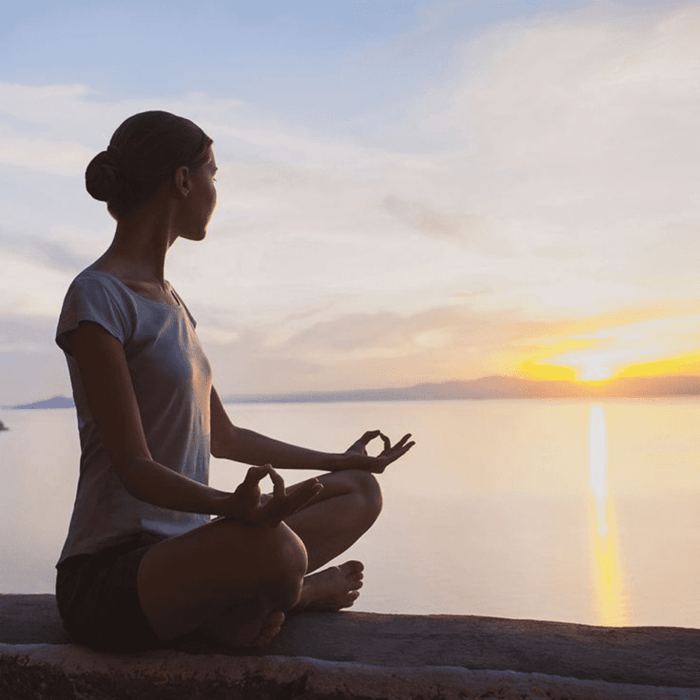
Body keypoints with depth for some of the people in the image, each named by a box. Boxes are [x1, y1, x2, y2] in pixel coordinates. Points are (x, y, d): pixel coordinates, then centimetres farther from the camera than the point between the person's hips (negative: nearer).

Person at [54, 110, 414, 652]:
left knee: (361, 492, 7)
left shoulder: (167, 302, 17)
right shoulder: (97, 297, -12)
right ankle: (295, 593, -4)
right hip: (109, 577, -9)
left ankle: (237, 602, -6)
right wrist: (232, 506, -37)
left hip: (184, 548, 9)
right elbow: (135, 468, -19)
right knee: (275, 550, -37)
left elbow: (222, 437, 23)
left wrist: (341, 461, 31)